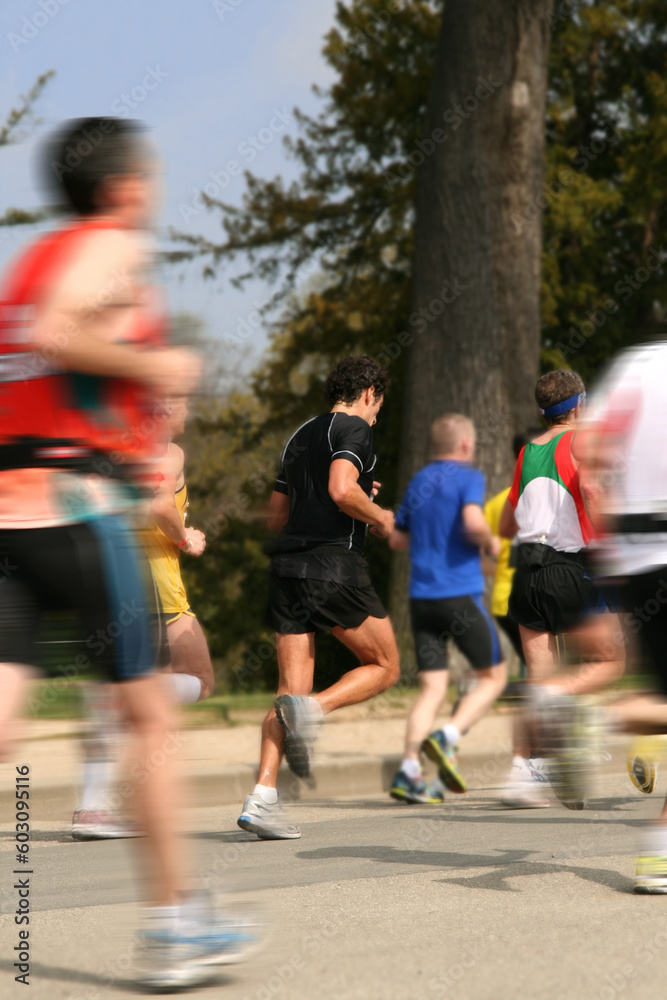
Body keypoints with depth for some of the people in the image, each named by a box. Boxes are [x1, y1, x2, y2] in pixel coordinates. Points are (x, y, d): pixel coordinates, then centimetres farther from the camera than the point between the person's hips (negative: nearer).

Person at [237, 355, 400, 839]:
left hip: (288, 564, 7)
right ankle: (312, 709, -17)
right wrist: (380, 517, -1)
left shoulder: (301, 436, 22)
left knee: (292, 689, 4)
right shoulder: (354, 429, -2)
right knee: (385, 667, 9)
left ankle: (262, 799, -9)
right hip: (335, 565, -7)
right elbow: (341, 490, -20)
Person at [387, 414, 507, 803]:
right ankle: (448, 738, -14)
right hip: (461, 594, -6)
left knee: (433, 688, 4)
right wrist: (491, 542, -3)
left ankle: (410, 771, -11)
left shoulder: (419, 482, 16)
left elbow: (398, 539, 22)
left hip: (422, 597, 6)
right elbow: (473, 522, -22)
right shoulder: (468, 477, -4)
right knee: (493, 676, 8)